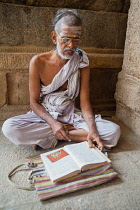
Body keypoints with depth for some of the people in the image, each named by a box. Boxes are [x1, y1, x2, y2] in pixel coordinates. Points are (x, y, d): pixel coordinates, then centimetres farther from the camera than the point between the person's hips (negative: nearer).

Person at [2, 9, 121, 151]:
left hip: (70, 116, 2)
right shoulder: (38, 62, -11)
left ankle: (49, 138, -16)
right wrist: (52, 123, -24)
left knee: (114, 131, -20)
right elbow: (34, 102, -7)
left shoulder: (82, 63, -5)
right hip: (44, 116, -1)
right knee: (8, 128, -28)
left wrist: (92, 129, -26)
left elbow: (84, 101, -8)